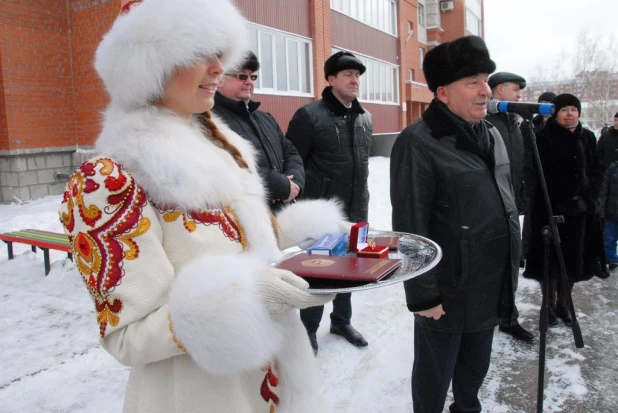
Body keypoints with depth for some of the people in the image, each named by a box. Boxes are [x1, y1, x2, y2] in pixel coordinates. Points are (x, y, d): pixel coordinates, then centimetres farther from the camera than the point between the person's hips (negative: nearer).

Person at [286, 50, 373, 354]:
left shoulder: (365, 118, 9)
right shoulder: (310, 116, -12)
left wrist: (362, 202, 18)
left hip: (355, 212, 6)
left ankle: (341, 320, 39)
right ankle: (309, 327, 28)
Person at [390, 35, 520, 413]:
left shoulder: (492, 136, 8)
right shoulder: (418, 143, -18)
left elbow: (506, 206, 16)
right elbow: (410, 229, -19)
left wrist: (509, 276, 16)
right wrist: (423, 295, -18)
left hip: (491, 291, 8)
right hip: (448, 294, -7)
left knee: (476, 371, 25)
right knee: (434, 379, 13)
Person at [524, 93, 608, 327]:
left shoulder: (588, 138, 10)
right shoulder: (545, 138, -7)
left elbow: (596, 171, 13)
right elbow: (544, 175, -13)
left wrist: (589, 196, -2)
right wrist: (568, 198, -15)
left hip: (581, 209, 5)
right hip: (551, 208, -5)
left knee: (573, 258, 11)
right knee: (552, 258, 2)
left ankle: (563, 304, 25)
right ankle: (549, 306, 16)